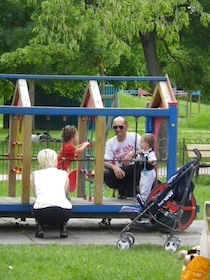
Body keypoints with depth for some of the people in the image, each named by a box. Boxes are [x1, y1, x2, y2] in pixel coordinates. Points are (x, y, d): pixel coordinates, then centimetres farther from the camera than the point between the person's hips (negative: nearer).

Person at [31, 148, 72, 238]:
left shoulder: (35, 174, 21)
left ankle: (40, 227, 14)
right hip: (63, 213, 0)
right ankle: (63, 228, 16)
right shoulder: (64, 174, 22)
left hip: (41, 213, 0)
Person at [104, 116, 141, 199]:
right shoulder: (110, 143, 4)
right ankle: (122, 188, 3)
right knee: (105, 174, -28)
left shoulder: (134, 136, -2)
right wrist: (114, 167, -29)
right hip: (119, 171, 2)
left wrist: (132, 154, -31)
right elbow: (105, 162, -6)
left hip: (134, 170, -2)